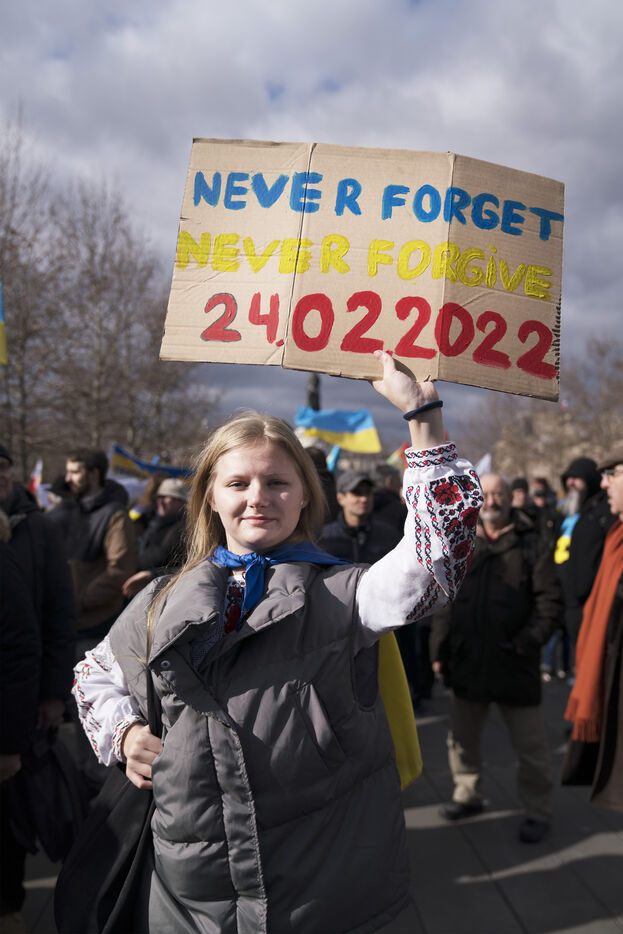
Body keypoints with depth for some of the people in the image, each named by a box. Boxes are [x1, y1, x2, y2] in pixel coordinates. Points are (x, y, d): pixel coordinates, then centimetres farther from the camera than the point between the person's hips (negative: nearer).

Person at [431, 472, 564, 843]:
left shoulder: (531, 545, -5)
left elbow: (550, 602, -8)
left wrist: (526, 643, -17)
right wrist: (441, 649, 2)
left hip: (514, 665, -4)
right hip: (468, 662, 4)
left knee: (531, 746, 6)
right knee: (462, 738, 17)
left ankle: (538, 811, 24)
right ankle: (468, 795, 37)